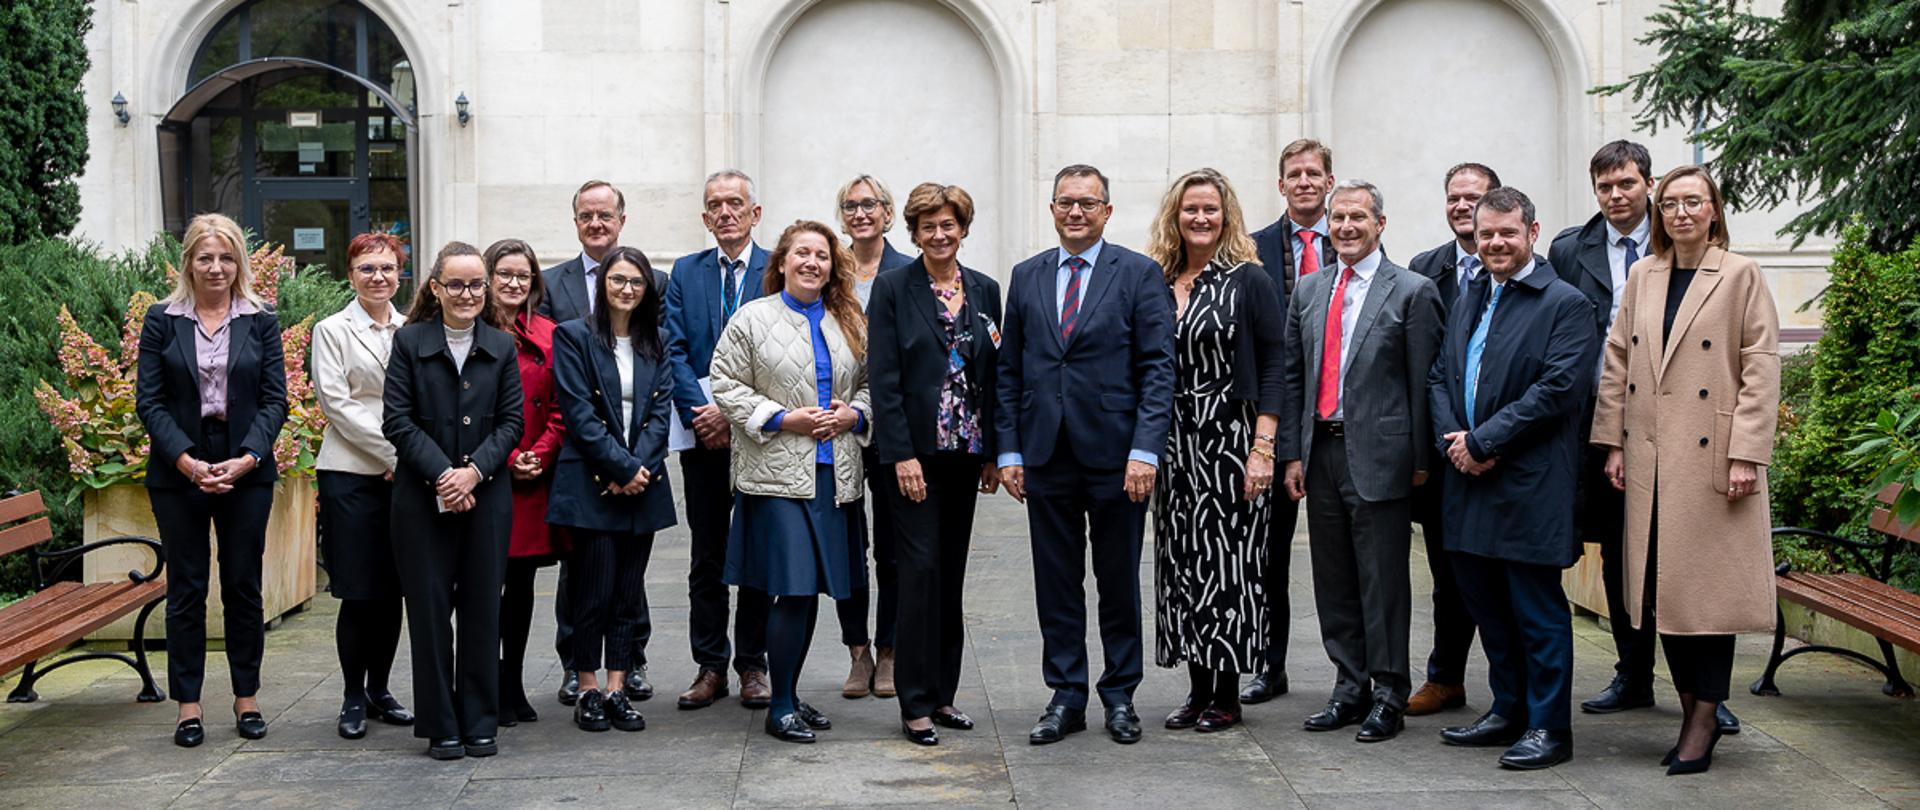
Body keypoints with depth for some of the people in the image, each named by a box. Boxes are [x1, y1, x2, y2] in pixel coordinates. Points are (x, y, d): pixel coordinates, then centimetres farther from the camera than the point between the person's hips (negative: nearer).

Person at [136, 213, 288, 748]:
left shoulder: (261, 322, 4)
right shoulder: (161, 321, 3)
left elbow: (275, 399, 1)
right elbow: (149, 401, -1)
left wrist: (248, 458, -13)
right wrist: (187, 461, -14)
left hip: (247, 471, 1)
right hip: (178, 472, 0)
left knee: (243, 585, 6)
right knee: (186, 588, 4)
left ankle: (247, 698, 16)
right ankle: (188, 705, 11)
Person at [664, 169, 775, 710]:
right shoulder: (685, 273, 9)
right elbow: (676, 351, 3)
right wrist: (701, 414, -11)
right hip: (703, 437, 2)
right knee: (707, 557, 7)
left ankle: (753, 664, 16)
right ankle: (710, 666, 14)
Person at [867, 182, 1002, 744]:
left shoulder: (985, 291, 9)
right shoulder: (893, 288, -4)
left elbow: (994, 374, 11)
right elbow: (883, 377, -9)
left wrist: (993, 452, 6)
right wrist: (902, 455, -16)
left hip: (964, 452, 5)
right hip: (912, 451, -5)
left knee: (952, 572, 9)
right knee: (921, 568, -7)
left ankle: (943, 692, 18)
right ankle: (917, 703, 1)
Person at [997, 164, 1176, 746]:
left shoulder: (1139, 274, -1)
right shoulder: (1027, 277, 10)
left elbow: (1158, 367, -6)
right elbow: (1009, 370, 11)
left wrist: (1145, 450, -14)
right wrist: (1009, 450, 4)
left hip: (1115, 454, -3)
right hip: (1047, 456, 3)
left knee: (1119, 582, 7)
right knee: (1056, 583, 8)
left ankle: (1120, 696, 20)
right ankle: (1066, 696, 18)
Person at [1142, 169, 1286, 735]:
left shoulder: (1248, 280, -3)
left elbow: (1275, 365, -6)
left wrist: (1263, 448, -14)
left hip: (1230, 439, -5)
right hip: (1173, 445, 5)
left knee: (1229, 561, -2)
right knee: (1181, 563, 7)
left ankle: (1227, 694, 7)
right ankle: (1198, 687, 17)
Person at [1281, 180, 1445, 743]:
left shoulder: (1412, 292, -3)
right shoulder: (1308, 291, 13)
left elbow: (1422, 381, -5)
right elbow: (1292, 376, 13)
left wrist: (1419, 459, -7)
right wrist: (1292, 453, 7)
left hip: (1378, 454, -5)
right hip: (1321, 453, 5)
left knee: (1383, 581, 0)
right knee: (1333, 581, 11)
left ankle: (1388, 697, 9)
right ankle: (1350, 689, 22)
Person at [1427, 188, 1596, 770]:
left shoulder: (1565, 304, -7)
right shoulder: (1469, 303, 16)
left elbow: (1559, 389, -17)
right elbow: (1439, 377, 16)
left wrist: (1482, 442, -16)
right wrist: (1452, 437, -4)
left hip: (1530, 485, -7)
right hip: (1469, 481, 7)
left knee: (1538, 610, 0)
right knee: (1487, 605, 15)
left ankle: (1549, 727, 9)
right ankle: (1508, 711, 28)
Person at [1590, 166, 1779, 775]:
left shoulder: (1742, 276, -1)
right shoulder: (1642, 276, 13)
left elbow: (1761, 371, -6)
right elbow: (1618, 360, 13)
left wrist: (1746, 455, -12)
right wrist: (1613, 442, 6)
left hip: (1711, 455, -4)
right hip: (1649, 456, 5)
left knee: (1708, 584, -1)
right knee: (1661, 585, 5)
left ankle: (1704, 721, 7)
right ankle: (1691, 710, 16)